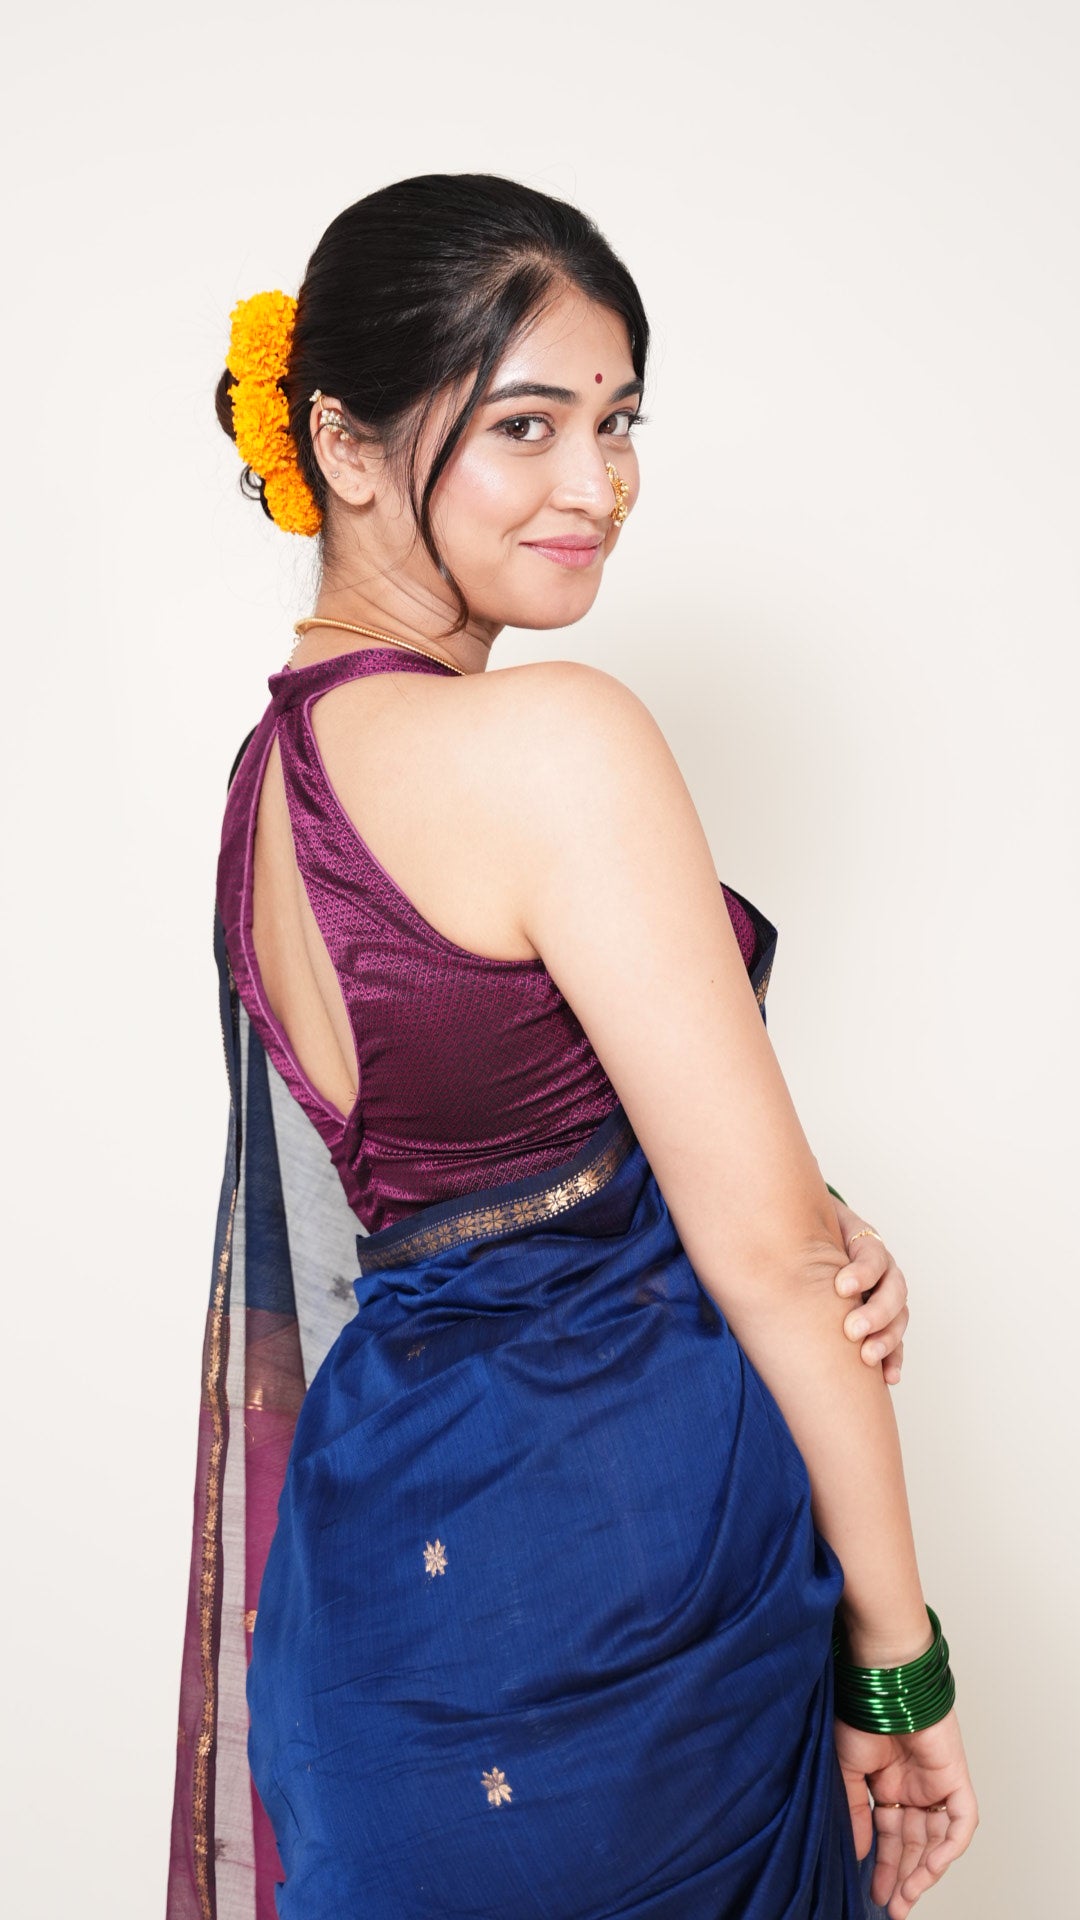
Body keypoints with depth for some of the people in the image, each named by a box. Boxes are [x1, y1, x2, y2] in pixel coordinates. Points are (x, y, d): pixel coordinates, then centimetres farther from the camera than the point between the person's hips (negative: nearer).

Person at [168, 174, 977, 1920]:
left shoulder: (278, 755, 5)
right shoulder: (559, 742, -23)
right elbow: (768, 1245, -19)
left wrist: (812, 1247, -6)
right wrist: (904, 1659, -8)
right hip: (616, 1554, -8)